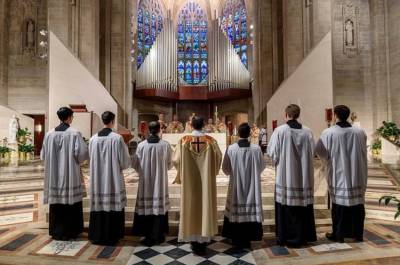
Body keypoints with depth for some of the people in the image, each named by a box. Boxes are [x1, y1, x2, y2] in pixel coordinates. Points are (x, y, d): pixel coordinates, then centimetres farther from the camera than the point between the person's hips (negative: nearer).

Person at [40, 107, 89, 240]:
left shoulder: (49, 134, 3)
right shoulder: (75, 133, -11)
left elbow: (43, 155, 9)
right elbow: (83, 153, -16)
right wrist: (77, 160, 5)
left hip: (54, 174, 4)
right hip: (70, 174, -4)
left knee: (56, 201, 13)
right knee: (70, 201, 5)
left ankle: (56, 231, 22)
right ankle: (70, 231, 12)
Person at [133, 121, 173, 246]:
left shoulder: (141, 145, -7)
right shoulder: (165, 145, -8)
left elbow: (135, 164, 0)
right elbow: (170, 165, 1)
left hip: (145, 182, 1)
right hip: (160, 181, -1)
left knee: (146, 206, 11)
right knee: (159, 207, 9)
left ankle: (147, 235, 20)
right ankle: (156, 236, 17)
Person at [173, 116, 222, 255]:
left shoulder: (184, 141, -7)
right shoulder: (211, 141, -6)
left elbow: (176, 159, -5)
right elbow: (218, 158, 0)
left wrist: (182, 173, 15)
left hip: (189, 180, 0)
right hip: (206, 180, 0)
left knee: (191, 206, 11)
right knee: (205, 205, 9)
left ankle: (194, 241, 20)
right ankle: (203, 242, 17)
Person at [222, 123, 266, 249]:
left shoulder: (231, 149, -13)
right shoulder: (256, 148, -11)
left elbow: (225, 168, -4)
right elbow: (262, 166, 2)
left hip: (236, 187, 0)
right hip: (252, 187, 1)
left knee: (236, 211, 12)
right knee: (251, 211, 12)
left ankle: (236, 239, 22)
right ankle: (247, 239, 21)